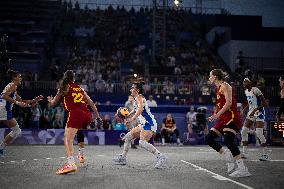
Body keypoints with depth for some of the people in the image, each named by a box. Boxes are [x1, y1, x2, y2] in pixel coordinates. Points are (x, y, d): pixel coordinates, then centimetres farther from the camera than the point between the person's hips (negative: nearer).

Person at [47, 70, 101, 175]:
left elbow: (53, 104, 21)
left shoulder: (65, 87, 13)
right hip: (87, 115, 6)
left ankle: (71, 163, -36)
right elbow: (91, 102, 24)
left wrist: (50, 100, 43)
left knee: (67, 139, -15)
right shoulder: (79, 88, 26)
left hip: (75, 113, -6)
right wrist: (97, 116, 30)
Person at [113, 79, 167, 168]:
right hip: (143, 124, 10)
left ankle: (160, 156, -23)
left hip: (149, 124, -10)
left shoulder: (139, 97, -11)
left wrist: (131, 120, -34)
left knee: (142, 142, -25)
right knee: (128, 136, 14)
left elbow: (140, 109, -29)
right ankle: (122, 158, 23)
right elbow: (135, 110, 30)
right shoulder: (136, 98, 17)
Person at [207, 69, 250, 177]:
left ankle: (242, 169, -23)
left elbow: (229, 103, -18)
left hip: (231, 117, -10)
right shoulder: (218, 88, 20)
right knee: (208, 138, 4)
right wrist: (215, 115, 17)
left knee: (228, 140, -24)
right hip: (224, 119, 10)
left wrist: (217, 115, -22)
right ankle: (229, 158, 7)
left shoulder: (225, 86, -7)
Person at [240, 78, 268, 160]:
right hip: (251, 113, 9)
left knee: (259, 133, -15)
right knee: (244, 131, 1)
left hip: (259, 113, -8)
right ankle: (244, 153, 7)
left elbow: (264, 103, -19)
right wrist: (244, 109, 11)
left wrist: (255, 110, -25)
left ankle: (265, 154, -4)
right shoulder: (246, 91, 8)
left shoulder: (255, 90, -18)